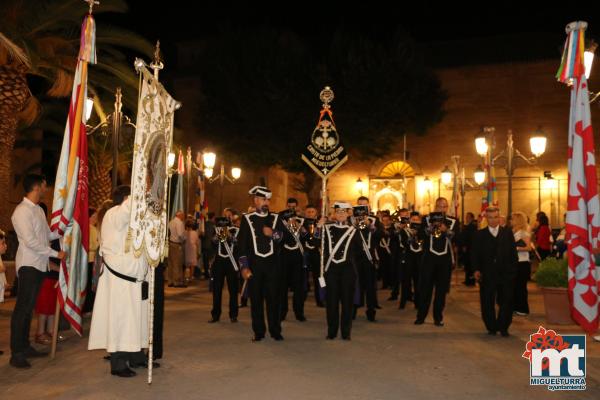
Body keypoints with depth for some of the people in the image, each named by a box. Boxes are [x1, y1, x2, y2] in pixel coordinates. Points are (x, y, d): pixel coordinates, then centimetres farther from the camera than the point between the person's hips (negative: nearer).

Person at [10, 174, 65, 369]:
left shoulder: (38, 210, 14)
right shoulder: (22, 211, -13)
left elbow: (48, 235, 17)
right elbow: (30, 241, -19)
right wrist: (55, 253, -16)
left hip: (39, 265, 9)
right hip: (28, 266, -9)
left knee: (28, 308, 14)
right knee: (22, 308, -4)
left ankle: (25, 347, 23)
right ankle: (16, 353, 2)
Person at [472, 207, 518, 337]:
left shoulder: (508, 233, 9)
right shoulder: (480, 234, 6)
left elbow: (513, 253, 6)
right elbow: (475, 254, 3)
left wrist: (513, 270, -3)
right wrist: (476, 269, -9)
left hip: (506, 274, 1)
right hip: (487, 275, 0)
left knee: (506, 302, 2)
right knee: (487, 303, 4)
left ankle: (503, 327, 18)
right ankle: (491, 327, 20)